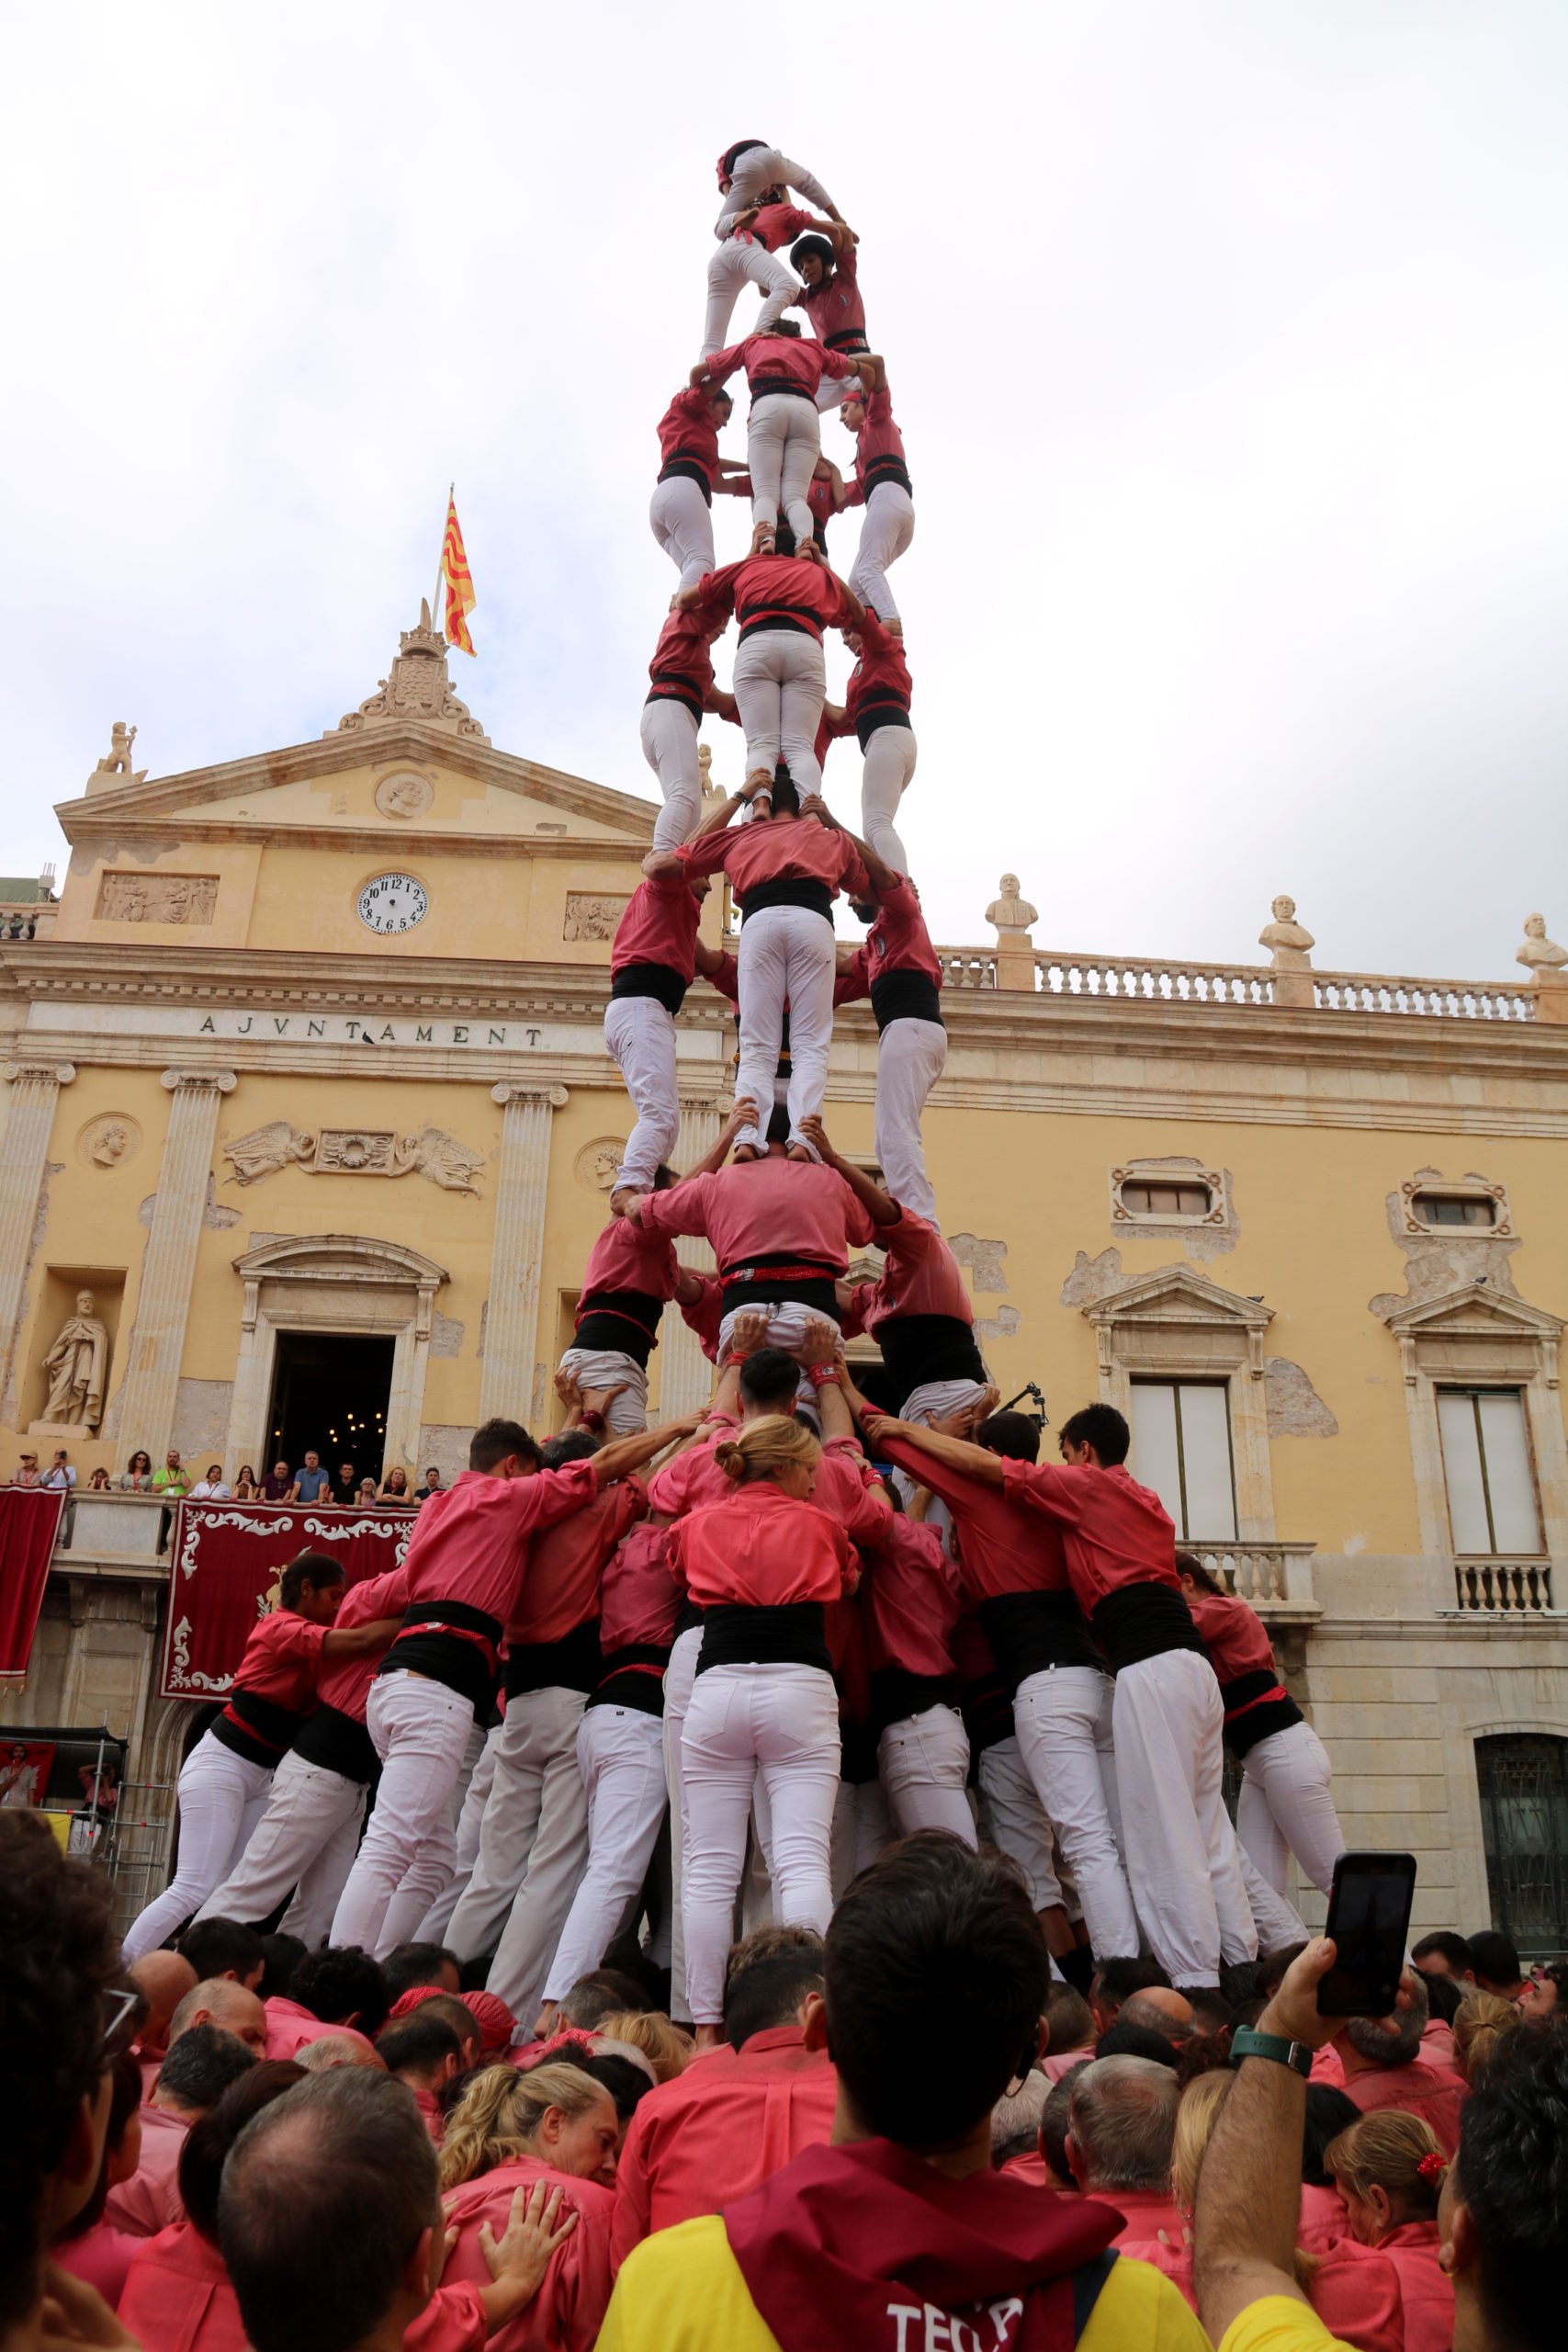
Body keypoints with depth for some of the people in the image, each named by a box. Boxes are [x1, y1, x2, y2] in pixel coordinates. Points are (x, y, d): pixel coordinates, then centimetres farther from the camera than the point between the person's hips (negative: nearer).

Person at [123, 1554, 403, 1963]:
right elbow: (361, 1641, -29)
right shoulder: (282, 1628, -16)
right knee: (194, 1890, -13)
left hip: (261, 1776, 10)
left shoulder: (305, 1642, 14)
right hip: (222, 1764, -9)